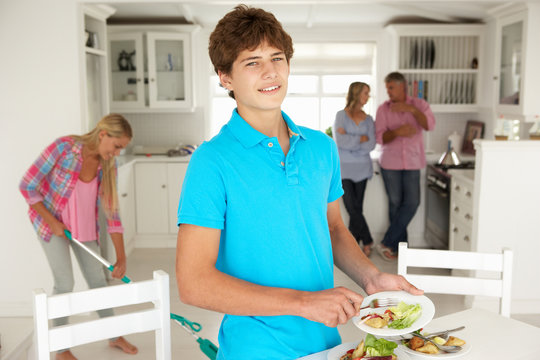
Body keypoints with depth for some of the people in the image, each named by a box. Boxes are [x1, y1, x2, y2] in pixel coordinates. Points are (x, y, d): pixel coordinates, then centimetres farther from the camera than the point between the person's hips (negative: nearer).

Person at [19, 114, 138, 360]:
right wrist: (52, 222, -18)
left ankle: (114, 336, 27)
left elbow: (112, 212, -9)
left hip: (84, 225, 4)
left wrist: (121, 257, -12)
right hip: (50, 220, -4)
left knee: (98, 279, 8)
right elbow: (27, 186, -19)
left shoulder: (107, 166, -12)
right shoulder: (64, 147, -26)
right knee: (65, 283, -6)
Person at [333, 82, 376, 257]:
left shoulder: (368, 119, 9)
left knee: (357, 208, 2)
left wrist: (350, 141, -11)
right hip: (344, 168, -2)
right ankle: (367, 241, 9)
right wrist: (361, 139, -9)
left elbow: (371, 145, -4)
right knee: (352, 207, -6)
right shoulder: (341, 115, 0)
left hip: (362, 168, 3)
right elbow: (340, 141, -13)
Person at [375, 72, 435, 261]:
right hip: (390, 162, 0)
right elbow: (380, 138, -5)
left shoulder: (419, 105, 2)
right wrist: (397, 132, -25)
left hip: (412, 162, 1)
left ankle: (387, 243, 0)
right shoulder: (383, 109, 1)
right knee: (395, 203, 3)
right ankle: (400, 246, 14)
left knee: (412, 203, -7)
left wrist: (411, 109, -27)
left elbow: (429, 125, -15)